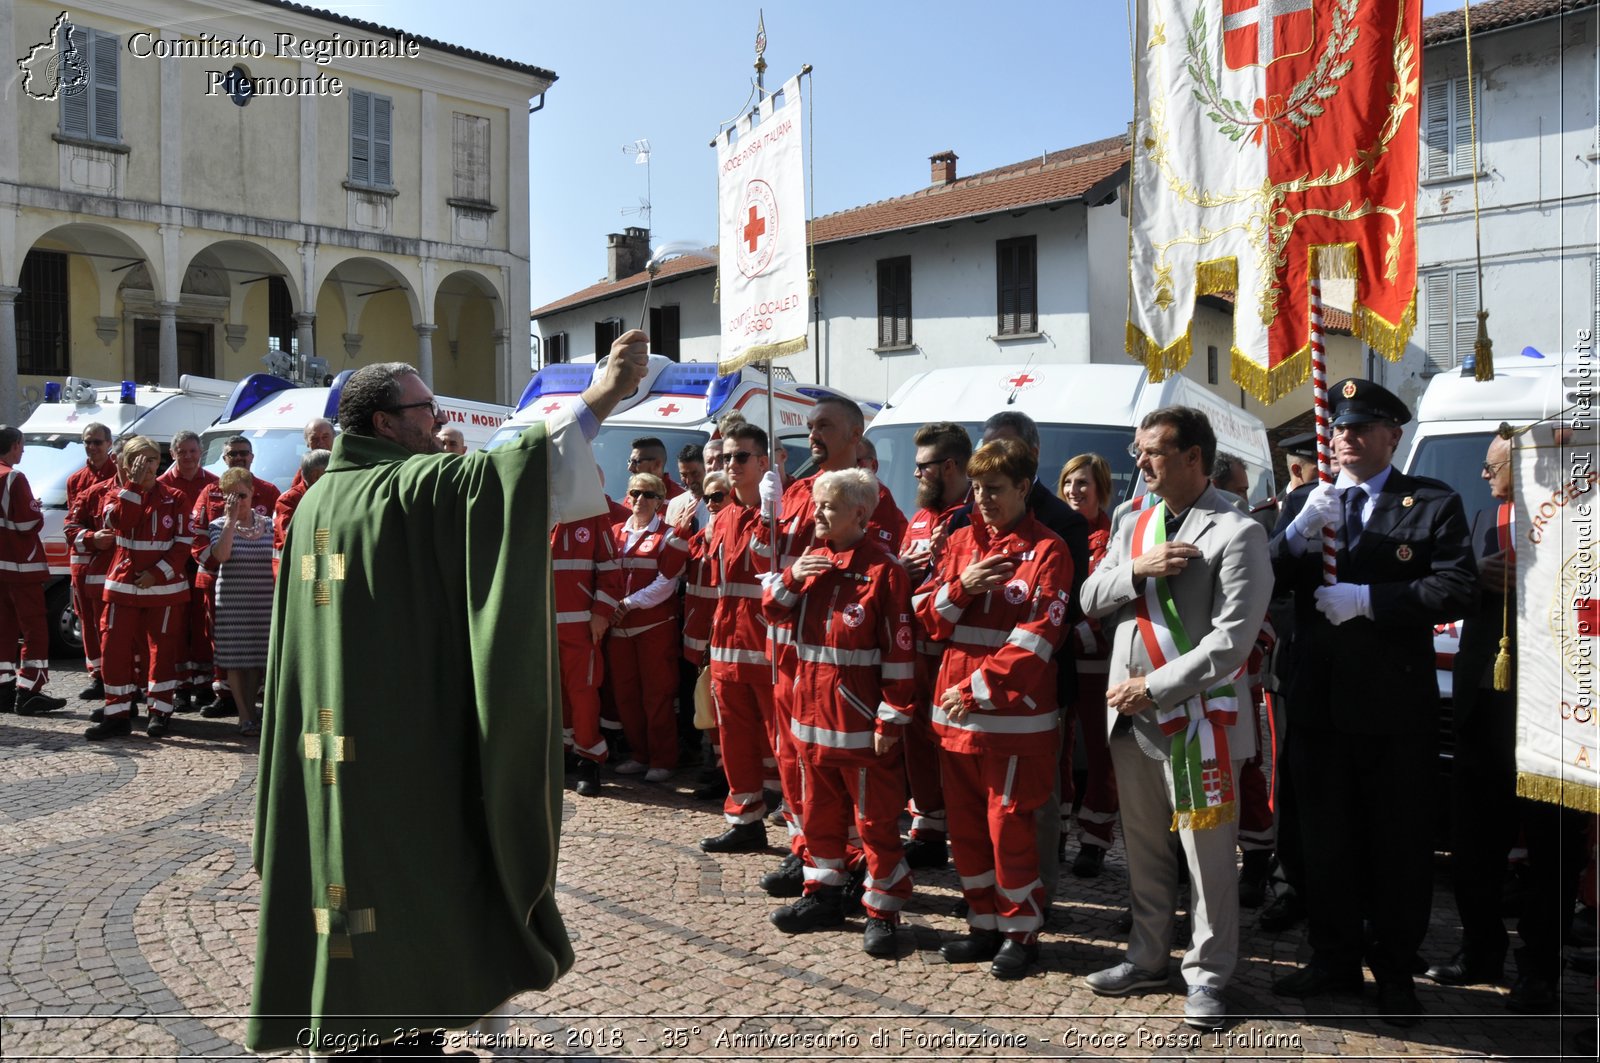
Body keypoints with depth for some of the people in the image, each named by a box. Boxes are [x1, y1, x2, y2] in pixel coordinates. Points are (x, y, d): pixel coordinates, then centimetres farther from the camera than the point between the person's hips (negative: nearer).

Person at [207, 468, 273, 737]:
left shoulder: (268, 525, 7)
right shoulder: (220, 525, 1)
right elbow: (221, 555, -18)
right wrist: (231, 519, -17)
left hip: (264, 602, 2)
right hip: (232, 601, -2)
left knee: (257, 658, 5)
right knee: (236, 659, 0)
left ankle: (250, 709, 17)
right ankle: (245, 716, 7)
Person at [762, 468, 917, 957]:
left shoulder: (883, 569, -13)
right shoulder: (813, 560, 9)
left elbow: (898, 651, -15)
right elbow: (772, 609, 11)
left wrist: (892, 718, -16)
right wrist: (792, 578, -9)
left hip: (862, 720, -7)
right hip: (814, 713, 7)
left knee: (875, 819, 4)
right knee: (819, 810, 19)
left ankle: (882, 911, 15)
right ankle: (824, 893, 33)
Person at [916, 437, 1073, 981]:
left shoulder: (1047, 550, -5)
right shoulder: (961, 541, 11)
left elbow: (1036, 638, -14)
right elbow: (927, 619, 8)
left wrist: (977, 689, -17)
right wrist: (962, 586, -11)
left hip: (1015, 716, -6)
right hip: (956, 712, 6)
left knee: (1009, 825, 0)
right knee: (965, 825, 12)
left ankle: (1021, 932, 17)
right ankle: (985, 924, 27)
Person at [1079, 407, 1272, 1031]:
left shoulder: (1237, 533, -10)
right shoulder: (1133, 525, 12)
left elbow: (1231, 639, -17)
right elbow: (1090, 600, 8)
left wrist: (1153, 687, -16)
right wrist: (1138, 570, -11)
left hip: (1198, 715, -6)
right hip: (1130, 714, 6)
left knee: (1208, 855, 3)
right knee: (1144, 848, 16)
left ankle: (1206, 974, 19)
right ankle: (1148, 958, 30)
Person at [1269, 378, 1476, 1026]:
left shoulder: (1434, 504, -2)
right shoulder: (1304, 503, 9)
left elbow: (1457, 588, -14)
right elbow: (1265, 581, -1)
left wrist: (1367, 599, -20)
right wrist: (1300, 531, -18)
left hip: (1397, 704, -3)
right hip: (1319, 700, 4)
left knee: (1400, 844, 8)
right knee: (1326, 839, 14)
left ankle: (1395, 972, 24)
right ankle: (1334, 961, 29)